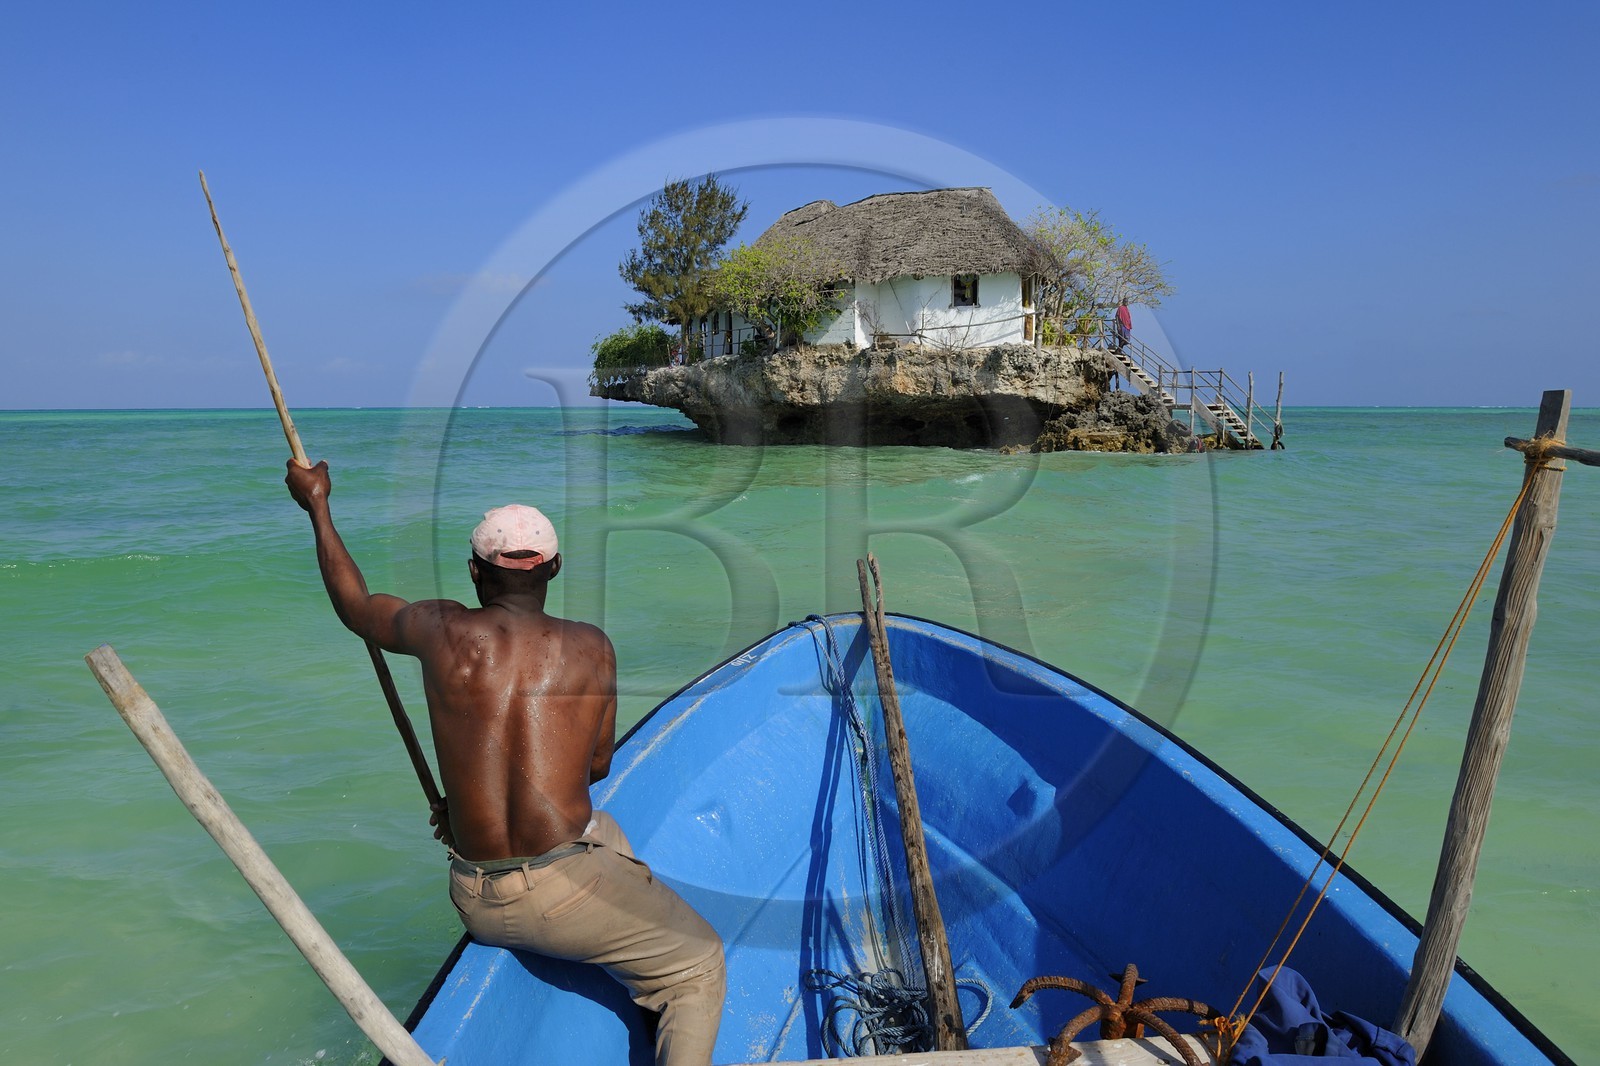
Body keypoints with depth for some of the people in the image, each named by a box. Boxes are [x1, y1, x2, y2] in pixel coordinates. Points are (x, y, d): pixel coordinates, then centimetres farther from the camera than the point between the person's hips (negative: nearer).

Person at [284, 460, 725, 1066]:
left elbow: (355, 607, 22)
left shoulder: (441, 629, 0)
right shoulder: (591, 649, 0)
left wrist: (317, 506, 35)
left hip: (476, 904, 5)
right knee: (698, 965, 13)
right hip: (566, 891, -4)